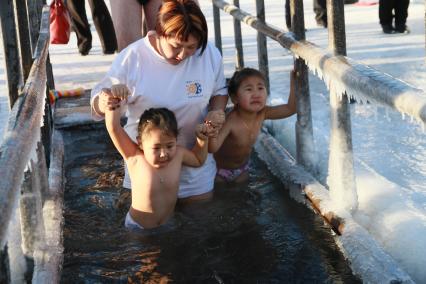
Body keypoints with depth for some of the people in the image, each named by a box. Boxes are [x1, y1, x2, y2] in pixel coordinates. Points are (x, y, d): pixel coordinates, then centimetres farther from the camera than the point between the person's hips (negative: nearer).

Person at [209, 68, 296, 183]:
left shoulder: (262, 113, -19)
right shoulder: (231, 121, -37)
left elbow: (290, 108, -15)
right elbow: (212, 148, -46)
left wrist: (293, 79, -25)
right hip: (220, 169, -5)